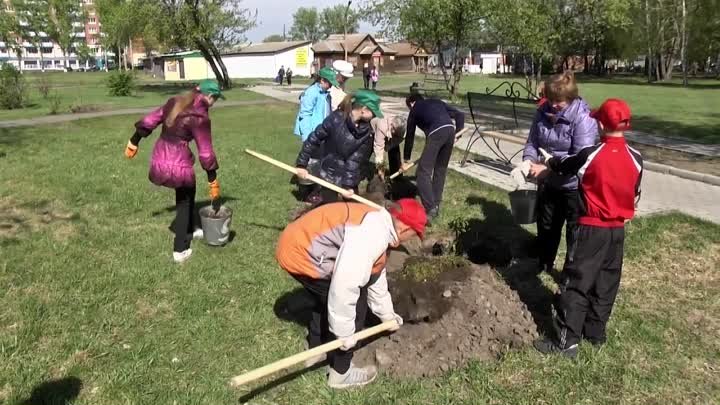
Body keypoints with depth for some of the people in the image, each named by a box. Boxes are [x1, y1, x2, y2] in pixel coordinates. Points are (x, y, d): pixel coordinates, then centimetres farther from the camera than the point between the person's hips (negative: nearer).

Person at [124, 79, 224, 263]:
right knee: (184, 202, 15)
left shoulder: (175, 102, 6)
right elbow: (206, 152, -11)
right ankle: (180, 251, 19)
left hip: (159, 160, 7)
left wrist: (134, 142, 24)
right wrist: (213, 180, -4)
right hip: (178, 164, -7)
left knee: (186, 192, 28)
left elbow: (149, 121, 13)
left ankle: (191, 230, 45)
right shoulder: (199, 117, -15)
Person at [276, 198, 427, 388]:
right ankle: (341, 373, 16)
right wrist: (345, 332, -14)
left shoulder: (377, 224, 14)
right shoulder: (373, 236, -21)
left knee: (328, 296, 29)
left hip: (295, 243, 10)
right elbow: (345, 285, -26)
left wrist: (387, 314, 38)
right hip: (301, 254, -10)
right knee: (355, 304, 1)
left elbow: (375, 276, 27)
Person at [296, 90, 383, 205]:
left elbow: (356, 159, -12)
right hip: (329, 174, -4)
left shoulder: (366, 131, -9)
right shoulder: (335, 119, -21)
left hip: (351, 178, 4)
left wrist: (349, 184, -17)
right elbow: (313, 140, -12)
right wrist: (301, 164, -10)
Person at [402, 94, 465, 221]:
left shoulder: (414, 110, 24)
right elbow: (460, 115, 27)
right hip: (450, 130, 5)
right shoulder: (437, 102, 34)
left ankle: (430, 209, -11)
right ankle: (436, 206, 23)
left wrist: (406, 160, 33)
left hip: (436, 133, -5)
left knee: (423, 171, -2)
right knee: (441, 170, 19)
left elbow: (409, 136, 26)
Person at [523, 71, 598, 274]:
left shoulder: (583, 118, -23)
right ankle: (544, 263, 43)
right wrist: (528, 161, -17)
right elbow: (532, 142, 3)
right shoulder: (543, 112, -5)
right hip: (548, 182, 6)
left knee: (575, 231, 10)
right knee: (546, 225, 22)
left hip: (574, 185, -6)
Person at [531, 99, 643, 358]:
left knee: (577, 283, -2)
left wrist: (541, 168, 24)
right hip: (618, 230, 5)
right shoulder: (636, 158, -1)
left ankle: (566, 341, -1)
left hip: (592, 228, -5)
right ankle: (596, 332, 27)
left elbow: (562, 165, 5)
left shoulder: (590, 155, -14)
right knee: (606, 283, 15)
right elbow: (635, 195, 11)